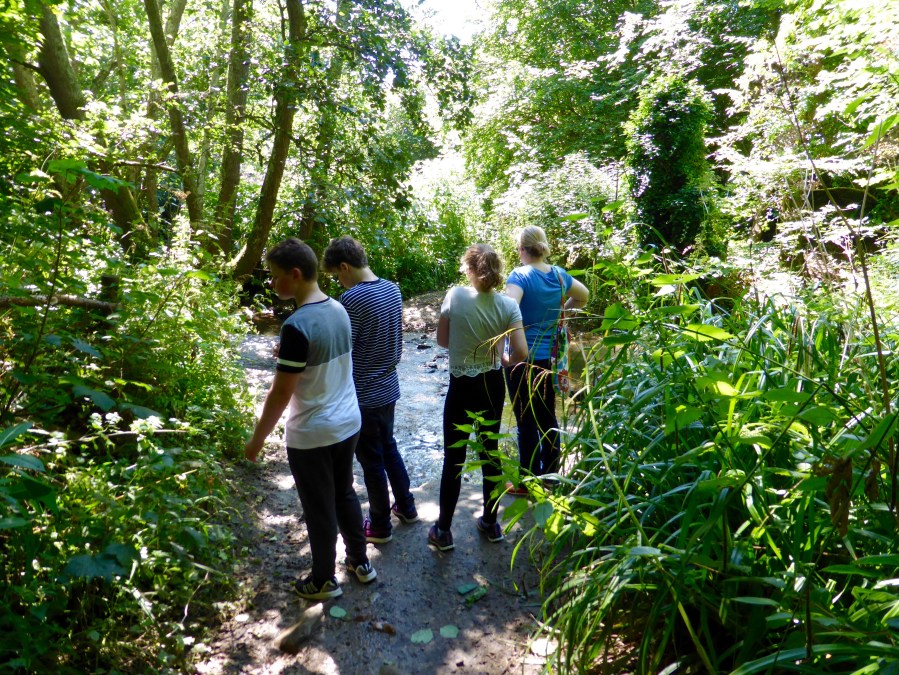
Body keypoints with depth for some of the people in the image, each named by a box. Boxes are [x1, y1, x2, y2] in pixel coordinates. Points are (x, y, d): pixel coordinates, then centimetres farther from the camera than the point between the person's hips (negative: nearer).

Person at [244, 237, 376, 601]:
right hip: (347, 423, 8)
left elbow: (281, 392, -20)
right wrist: (286, 353, 12)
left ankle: (324, 580, 30)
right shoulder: (338, 310, 0)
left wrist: (257, 438, -9)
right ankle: (360, 562, 39)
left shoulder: (297, 325, -24)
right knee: (345, 493, 24)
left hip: (311, 434, -7)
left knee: (319, 509, 11)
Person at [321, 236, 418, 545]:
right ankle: (406, 507, 39)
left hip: (364, 396, -8)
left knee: (372, 461, 8)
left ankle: (380, 526, 24)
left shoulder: (352, 299, -23)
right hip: (389, 388, 8)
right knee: (388, 447, 24)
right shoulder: (392, 289, 2)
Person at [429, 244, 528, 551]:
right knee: (490, 453, 18)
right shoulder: (508, 305, -9)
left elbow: (442, 340, -4)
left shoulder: (455, 296, -14)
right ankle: (491, 523, 31)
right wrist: (501, 359, 8)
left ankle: (443, 531, 19)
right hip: (492, 386, 3)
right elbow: (521, 353, -13)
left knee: (454, 458, 8)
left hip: (461, 387, -2)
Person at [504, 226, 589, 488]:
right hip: (551, 357, 6)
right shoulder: (559, 274, 4)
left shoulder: (520, 275, -16)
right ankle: (550, 475, 31)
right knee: (548, 417, 18)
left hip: (523, 358, -6)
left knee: (527, 422, 4)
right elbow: (583, 296, 21)